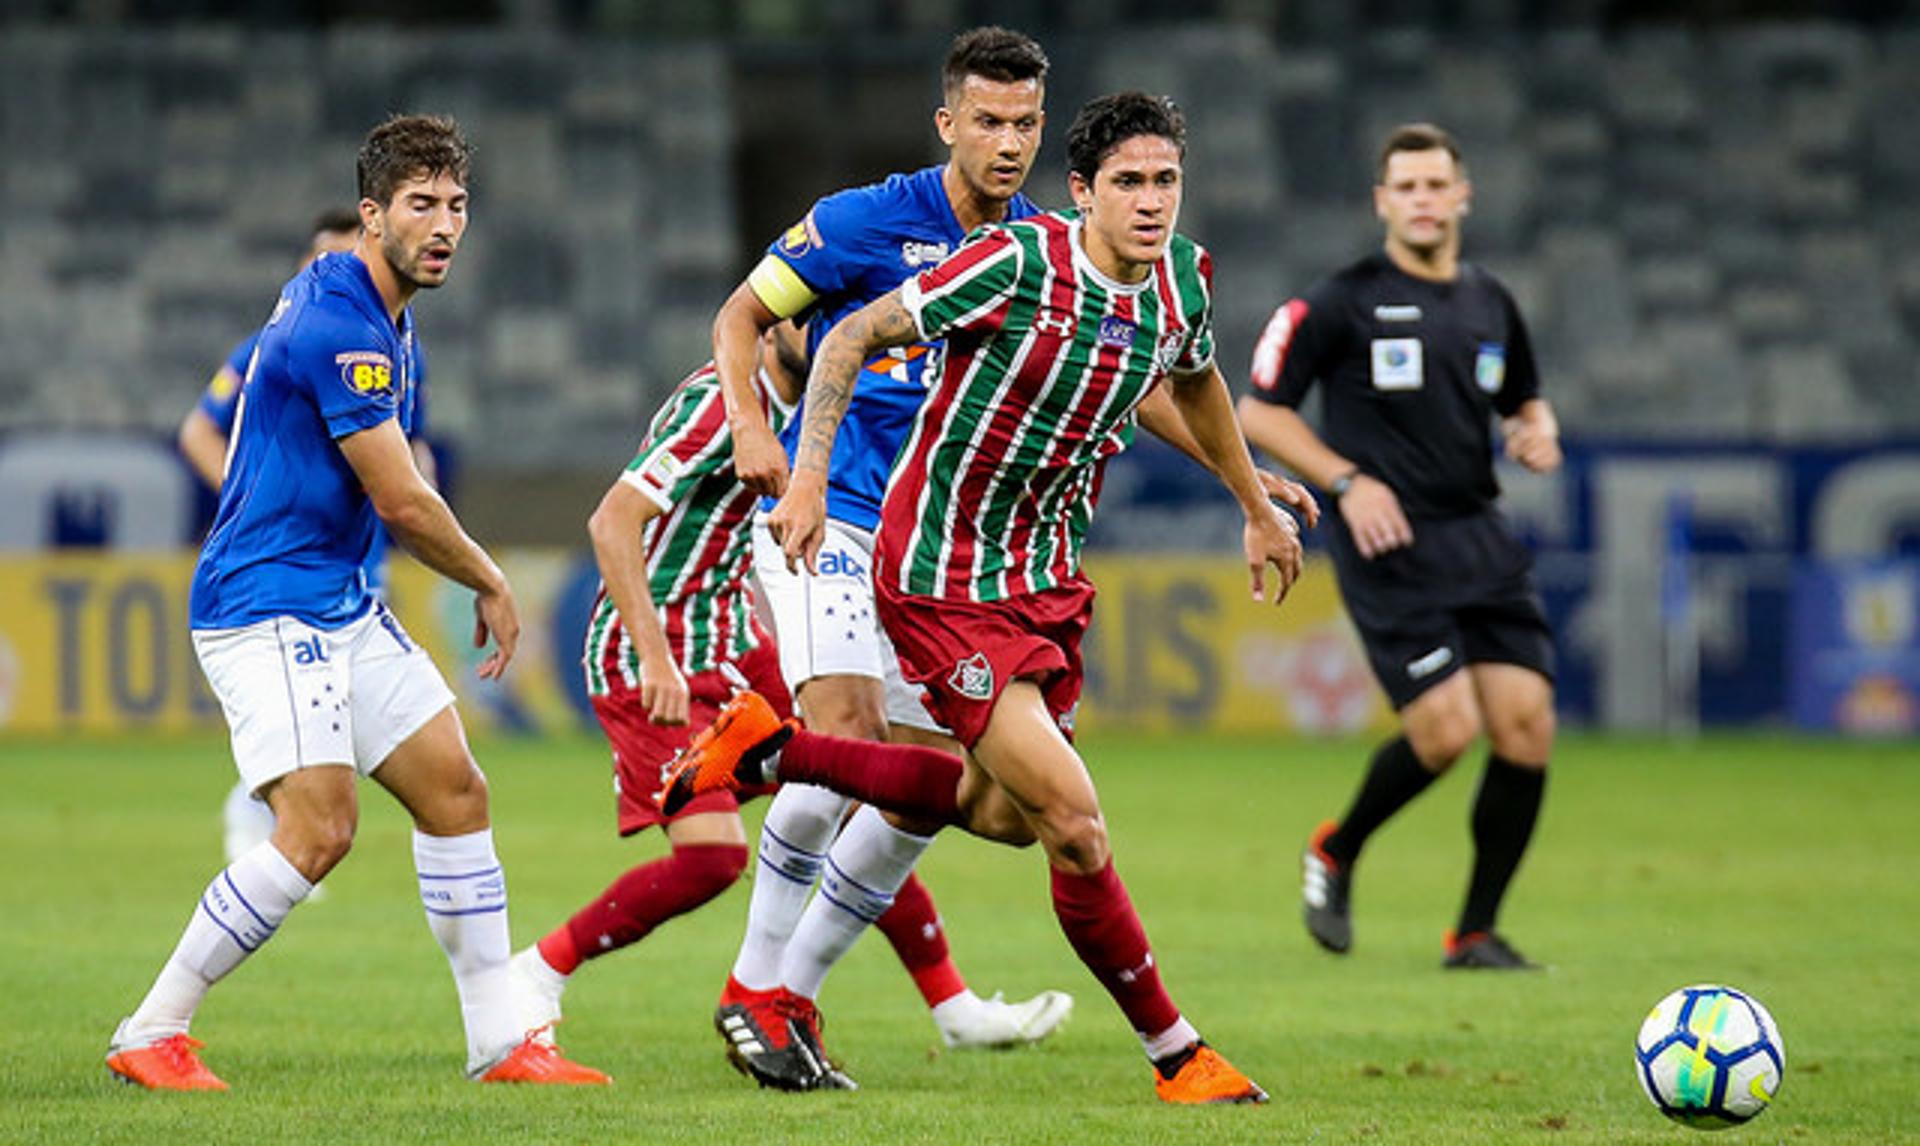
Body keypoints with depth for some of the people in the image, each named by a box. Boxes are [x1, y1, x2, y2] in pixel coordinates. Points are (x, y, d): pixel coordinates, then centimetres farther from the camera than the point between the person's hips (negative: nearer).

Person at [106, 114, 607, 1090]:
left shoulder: (377, 316, 13)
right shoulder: (337, 326, -20)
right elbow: (402, 501, -17)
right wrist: (493, 586, -2)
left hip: (344, 608, 10)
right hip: (266, 607, -10)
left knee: (454, 791, 6)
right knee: (320, 827, -19)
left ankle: (498, 1043, 11)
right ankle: (150, 1035, -10)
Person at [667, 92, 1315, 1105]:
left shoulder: (1184, 278, -1)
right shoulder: (1016, 264, -22)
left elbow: (1196, 382, 22)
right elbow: (855, 336, -14)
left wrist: (1256, 507, 32)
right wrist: (808, 476, -22)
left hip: (1048, 570, 8)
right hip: (942, 578, -8)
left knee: (998, 805, 19)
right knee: (1075, 825, -12)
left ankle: (767, 752, 33)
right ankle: (1175, 1052, 2)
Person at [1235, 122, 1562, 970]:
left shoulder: (1490, 303, 13)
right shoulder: (1342, 304, -4)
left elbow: (1523, 399, 29)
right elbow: (1257, 412, -2)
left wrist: (1538, 431, 5)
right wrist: (1348, 480, -12)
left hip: (1482, 541, 5)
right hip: (1391, 547, -5)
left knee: (1526, 723, -7)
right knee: (1445, 728, -17)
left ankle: (1476, 931, 6)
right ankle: (1336, 853, 13)